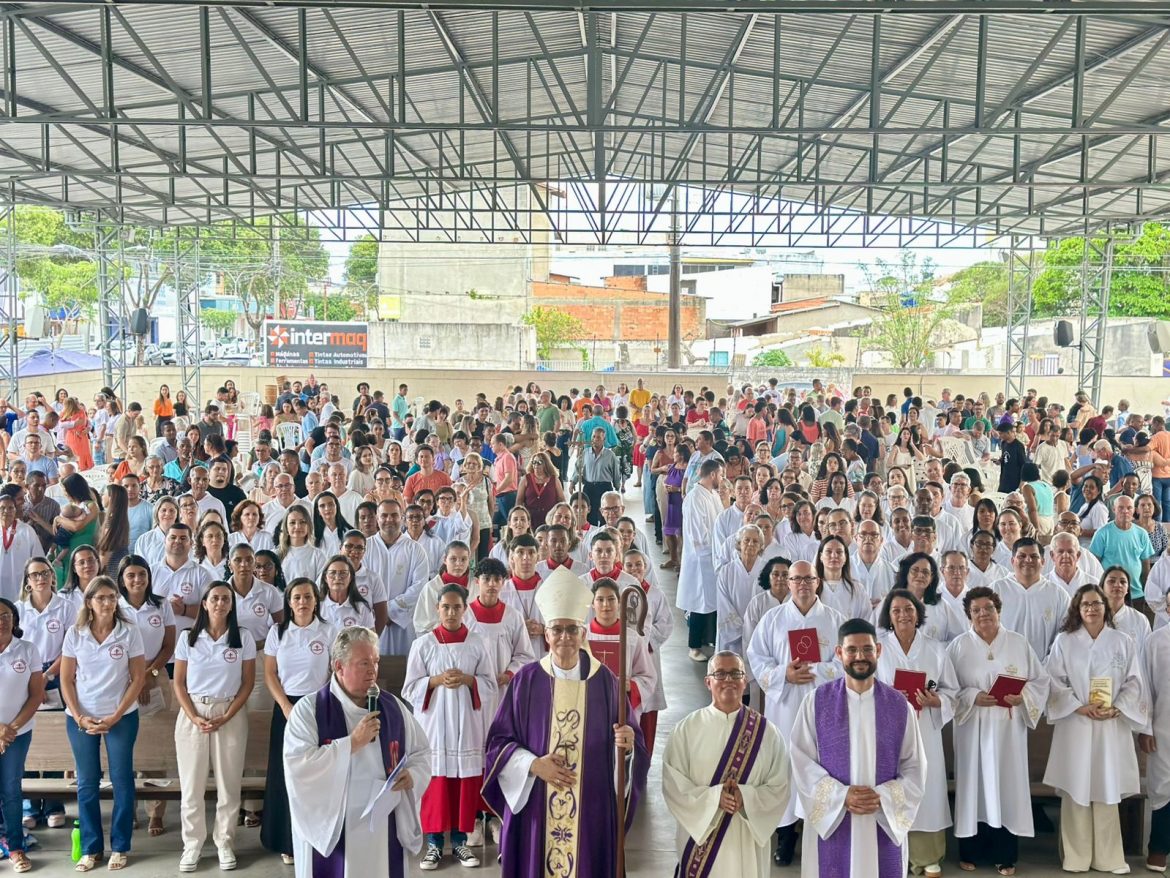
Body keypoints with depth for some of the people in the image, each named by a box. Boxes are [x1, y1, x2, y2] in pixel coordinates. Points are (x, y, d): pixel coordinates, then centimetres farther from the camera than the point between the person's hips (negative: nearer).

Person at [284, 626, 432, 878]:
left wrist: (412, 775, -8)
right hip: (331, 832, -3)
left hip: (383, 830, 4)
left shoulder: (392, 707, 5)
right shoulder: (308, 710, -8)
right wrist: (352, 743, -21)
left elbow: (421, 752, 12)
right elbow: (298, 767, -19)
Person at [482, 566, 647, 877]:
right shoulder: (526, 680, -2)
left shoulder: (604, 680, 0)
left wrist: (627, 745, -19)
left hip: (591, 810, 0)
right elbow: (498, 741, 0)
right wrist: (533, 764, -14)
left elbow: (630, 741, 3)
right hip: (535, 809, 0)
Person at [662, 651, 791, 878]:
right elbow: (672, 784, -6)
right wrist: (713, 797, -20)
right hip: (699, 837, 0)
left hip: (746, 842, 1)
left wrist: (746, 798, -18)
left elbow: (780, 788, -1)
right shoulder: (687, 728, -3)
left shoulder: (765, 731, -1)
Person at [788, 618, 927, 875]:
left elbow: (915, 766, 4)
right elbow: (801, 761, -4)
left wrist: (883, 797, -11)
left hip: (885, 823, 1)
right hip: (831, 823, -1)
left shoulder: (898, 704, 3)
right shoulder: (816, 702, -1)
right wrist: (841, 795, -15)